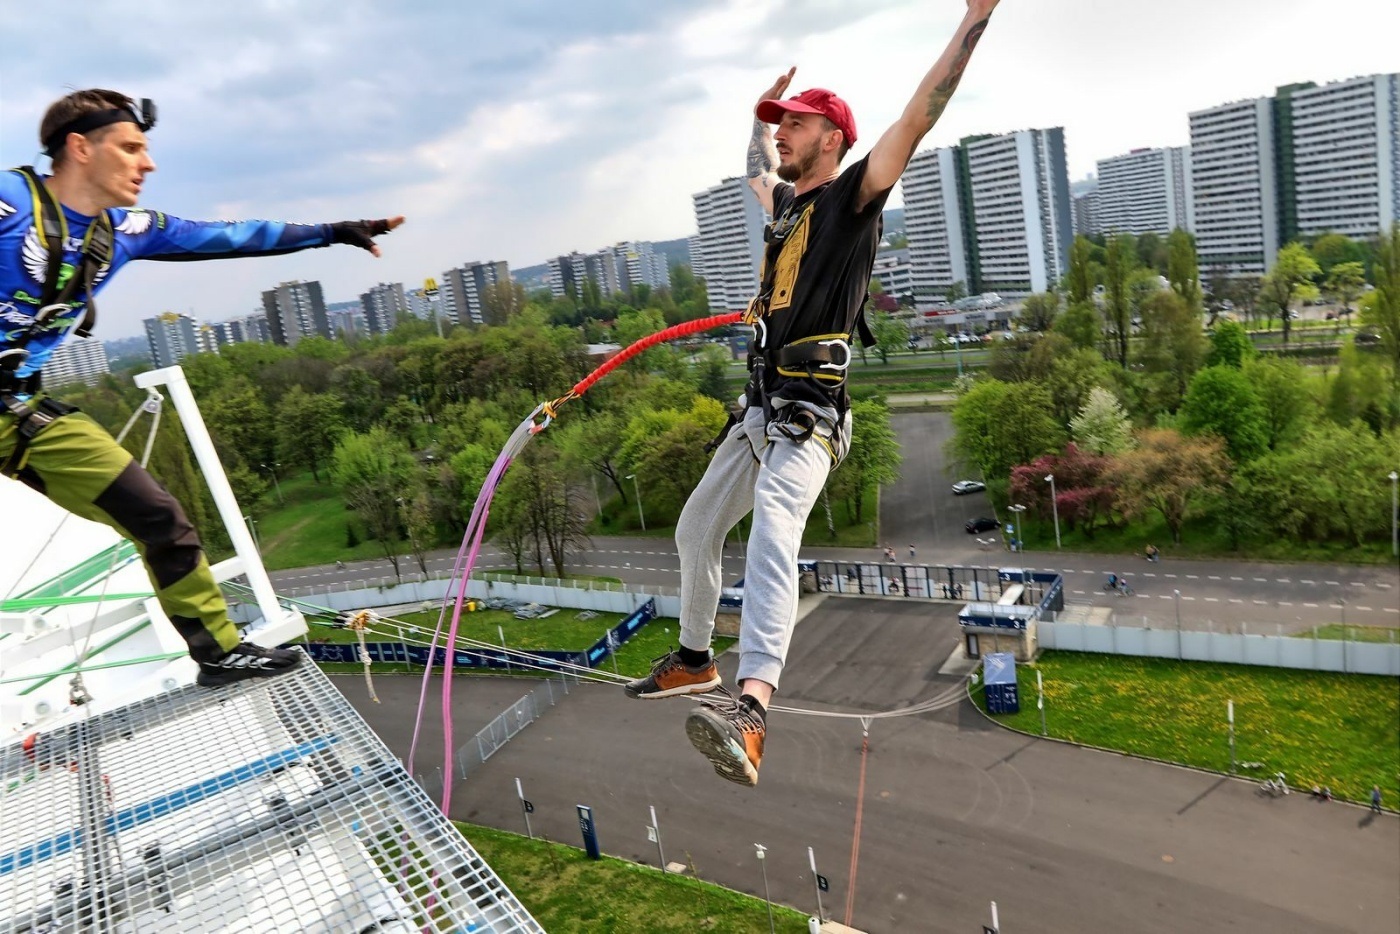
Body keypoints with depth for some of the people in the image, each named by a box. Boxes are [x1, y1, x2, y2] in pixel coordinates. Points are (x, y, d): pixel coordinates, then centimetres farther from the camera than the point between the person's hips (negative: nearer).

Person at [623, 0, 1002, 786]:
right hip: (761, 409, 9)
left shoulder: (853, 197, -2)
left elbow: (917, 119, -15)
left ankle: (751, 712, -48)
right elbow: (758, 169, 44)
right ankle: (695, 660, 36)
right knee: (696, 530, 17)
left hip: (809, 414, -9)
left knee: (773, 532, -34)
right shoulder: (788, 204, 19)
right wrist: (761, 113, 47)